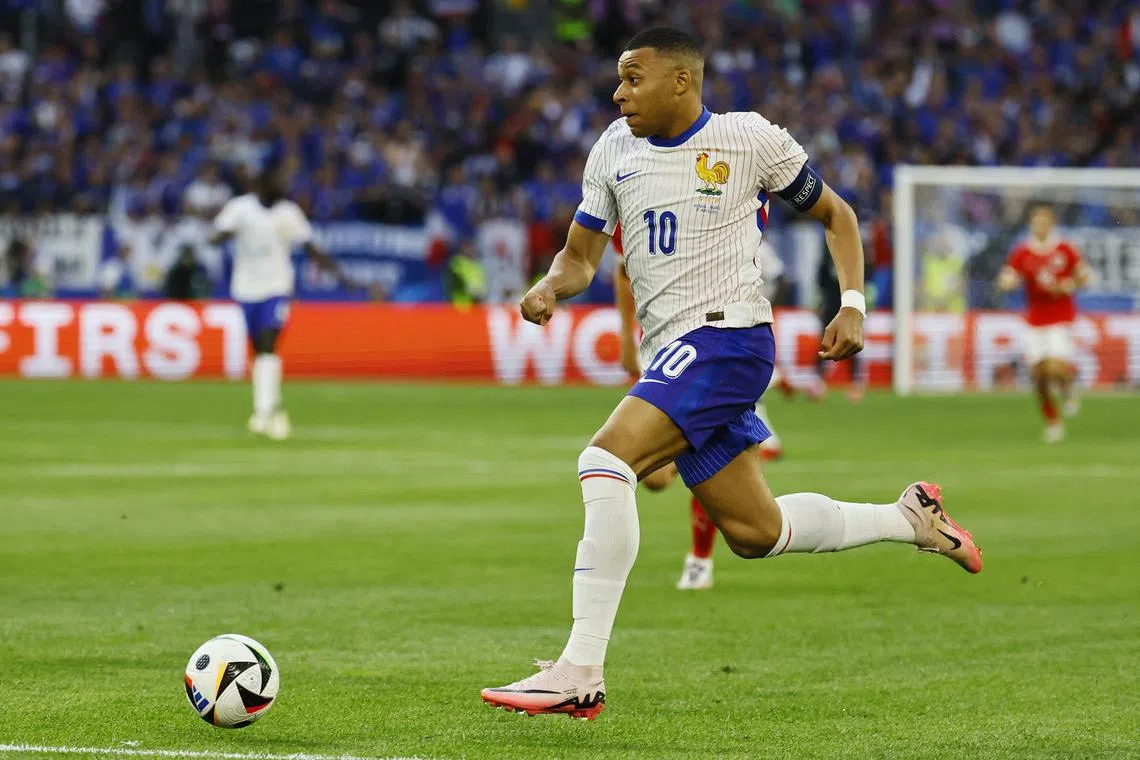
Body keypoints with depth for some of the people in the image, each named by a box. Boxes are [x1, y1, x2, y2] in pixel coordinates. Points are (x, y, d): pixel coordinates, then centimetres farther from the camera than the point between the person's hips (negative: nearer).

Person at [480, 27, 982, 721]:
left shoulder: (749, 139, -2)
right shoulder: (614, 150, 12)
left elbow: (835, 214, 9)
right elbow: (582, 253, 17)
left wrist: (852, 306, -3)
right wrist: (551, 287, -6)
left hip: (727, 333, -8)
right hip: (671, 356, 8)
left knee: (606, 461, -26)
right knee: (755, 532, 12)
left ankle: (580, 673, -29)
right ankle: (911, 518, 35)